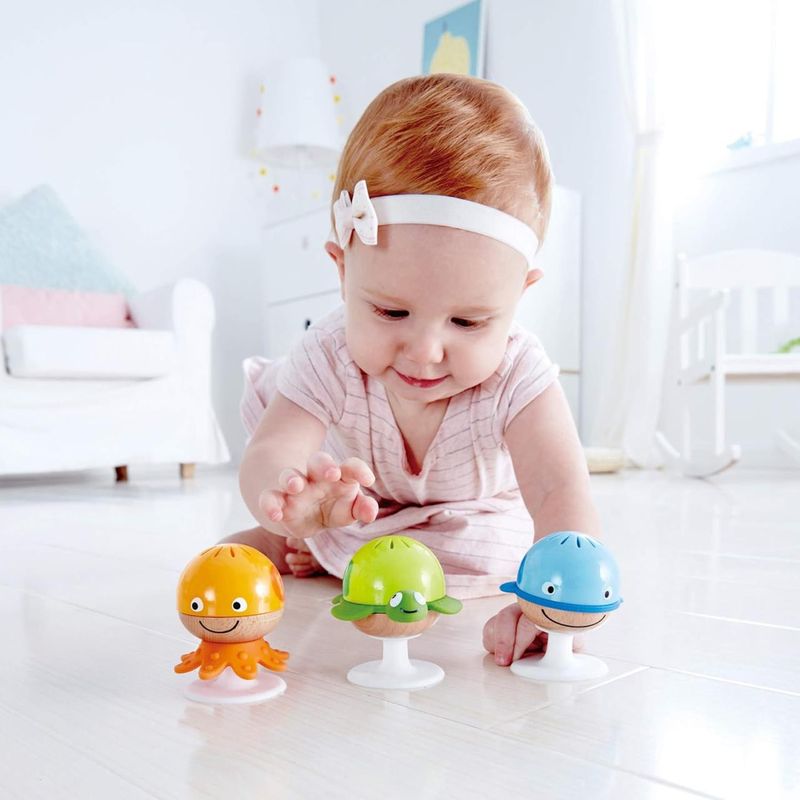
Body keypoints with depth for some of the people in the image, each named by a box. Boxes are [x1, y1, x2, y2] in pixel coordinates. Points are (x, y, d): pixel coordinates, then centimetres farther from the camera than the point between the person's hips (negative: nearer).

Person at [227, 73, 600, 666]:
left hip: (470, 521, 0)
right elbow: (269, 455, -48)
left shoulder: (517, 376, -40)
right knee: (227, 563, 0)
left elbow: (561, 495, -50)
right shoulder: (330, 359, -36)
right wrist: (290, 498, -75)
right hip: (354, 504, 1)